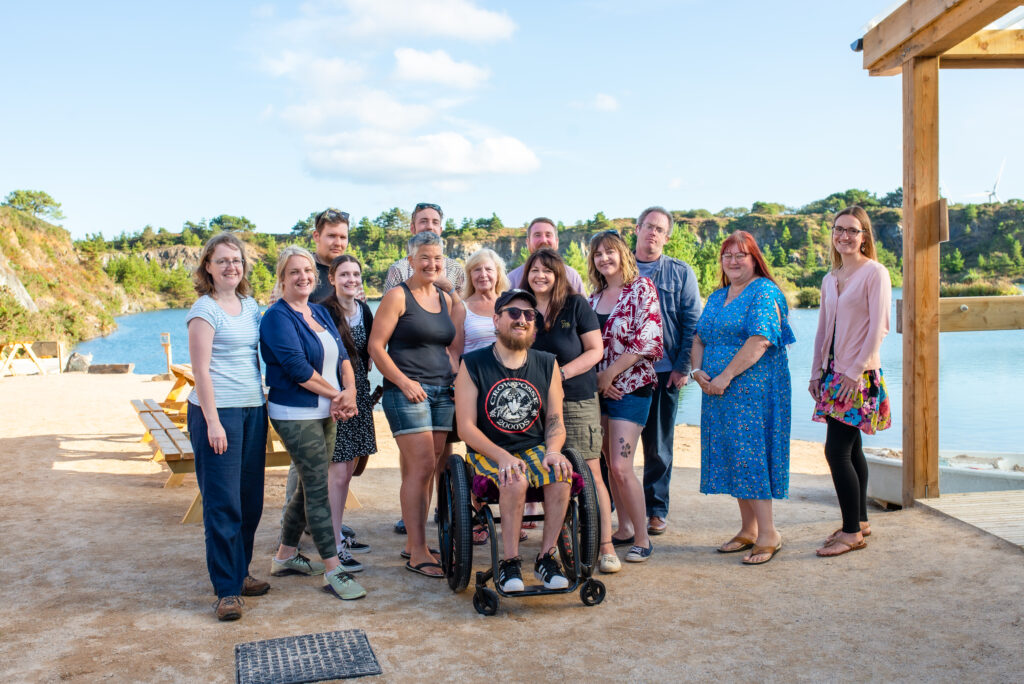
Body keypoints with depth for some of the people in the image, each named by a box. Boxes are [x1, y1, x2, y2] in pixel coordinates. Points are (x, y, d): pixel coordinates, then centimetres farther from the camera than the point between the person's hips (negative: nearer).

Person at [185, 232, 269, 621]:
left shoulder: (250, 305, 13)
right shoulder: (205, 310, -7)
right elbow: (201, 369, -11)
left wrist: (264, 404, 13)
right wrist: (212, 421, -16)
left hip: (253, 410, 7)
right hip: (217, 411, -7)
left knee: (251, 500, 11)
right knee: (222, 503, -3)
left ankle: (240, 573, 24)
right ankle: (226, 589, 4)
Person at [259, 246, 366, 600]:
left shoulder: (320, 312, 13)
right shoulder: (277, 317, -11)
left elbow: (342, 355, 8)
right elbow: (297, 368, -19)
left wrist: (350, 390, -10)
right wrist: (336, 394, -12)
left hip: (325, 413, 8)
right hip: (295, 415, -8)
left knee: (309, 485, 15)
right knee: (318, 488, -7)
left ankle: (285, 556, 29)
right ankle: (333, 571, -1)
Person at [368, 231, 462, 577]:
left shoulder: (446, 299, 15)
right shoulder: (398, 296, -4)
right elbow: (375, 346, -8)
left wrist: (455, 375, 9)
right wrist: (404, 382, -15)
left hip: (442, 392, 6)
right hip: (407, 392, -6)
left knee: (423, 470, 9)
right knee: (421, 466, -11)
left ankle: (413, 544, 19)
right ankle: (418, 553, -4)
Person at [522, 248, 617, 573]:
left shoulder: (576, 305, 1)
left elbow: (595, 350, -2)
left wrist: (560, 374, -13)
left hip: (577, 400, -3)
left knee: (589, 473, -6)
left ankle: (605, 546, -1)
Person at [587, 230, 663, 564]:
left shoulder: (642, 287, -6)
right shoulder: (595, 297, 12)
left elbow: (645, 339, -15)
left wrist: (610, 373, -13)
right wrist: (597, 380, -3)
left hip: (630, 386, -6)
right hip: (598, 388, 6)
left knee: (620, 467, -11)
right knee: (609, 464, 10)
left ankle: (642, 539, 2)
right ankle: (624, 529, 24)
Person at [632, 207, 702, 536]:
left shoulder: (680, 272, 7)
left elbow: (692, 322, 3)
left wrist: (683, 367, -6)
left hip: (664, 370, 0)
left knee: (658, 446, 7)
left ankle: (656, 509, 18)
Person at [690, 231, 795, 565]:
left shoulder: (765, 292, -7)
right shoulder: (717, 297, 18)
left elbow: (759, 340, -18)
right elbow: (699, 338, 18)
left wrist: (725, 376, -20)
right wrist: (697, 370, -1)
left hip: (753, 388, -8)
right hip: (719, 391, 8)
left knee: (749, 454, -9)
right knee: (732, 457, 9)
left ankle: (768, 534, 0)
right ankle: (748, 530, 19)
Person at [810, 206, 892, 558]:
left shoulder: (875, 273, -8)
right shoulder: (830, 279, 14)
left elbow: (878, 328, -13)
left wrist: (856, 371, -16)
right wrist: (816, 372, 11)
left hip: (859, 375, -7)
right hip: (834, 372, 7)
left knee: (836, 451, -10)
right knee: (850, 448, 13)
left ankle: (852, 532, 1)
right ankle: (859, 521, 24)